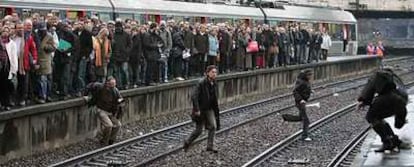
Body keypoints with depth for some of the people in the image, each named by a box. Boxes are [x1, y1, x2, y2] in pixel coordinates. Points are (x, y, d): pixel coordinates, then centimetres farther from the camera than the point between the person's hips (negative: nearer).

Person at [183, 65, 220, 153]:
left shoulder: (214, 84, 1)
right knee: (199, 130, 1)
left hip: (209, 109, 6)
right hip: (201, 110, -6)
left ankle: (210, 146, -1)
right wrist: (196, 110, -23)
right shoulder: (201, 83, -20)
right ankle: (187, 142, 25)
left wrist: (215, 109, 14)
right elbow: (194, 97, -23)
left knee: (213, 126, -8)